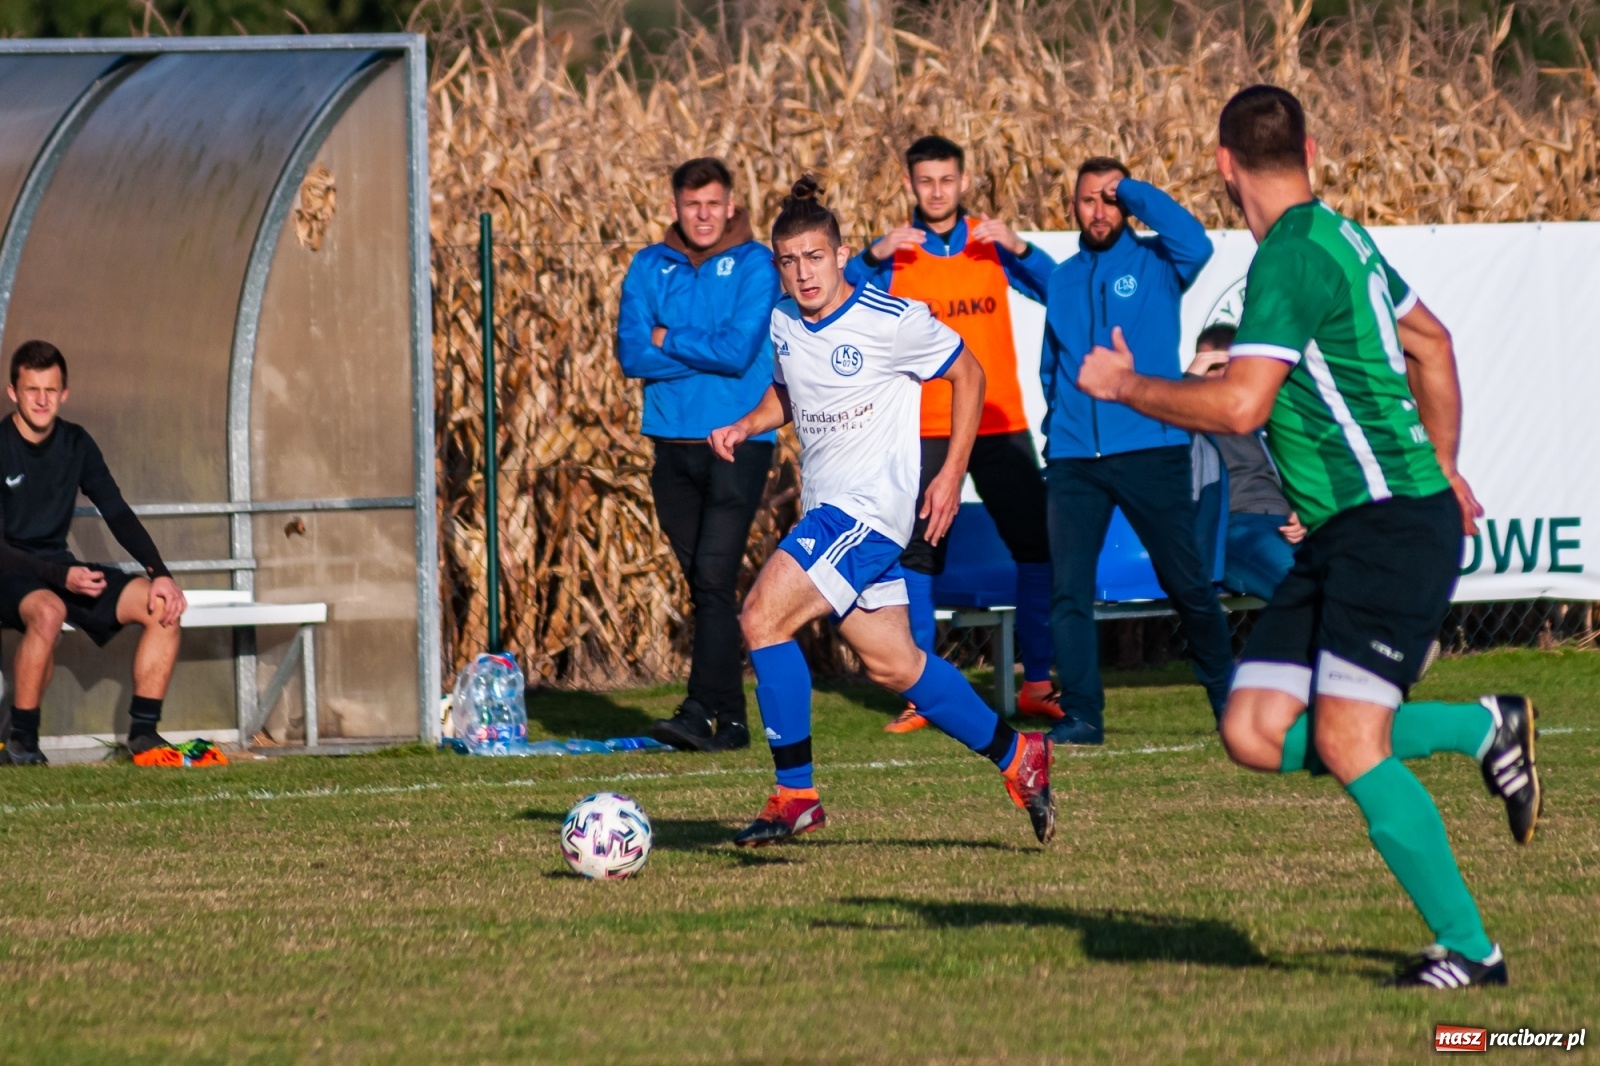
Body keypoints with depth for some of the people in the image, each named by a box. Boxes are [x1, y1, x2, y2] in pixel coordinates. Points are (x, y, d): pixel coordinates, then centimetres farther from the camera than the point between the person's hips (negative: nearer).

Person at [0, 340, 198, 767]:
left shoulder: (75, 444, 4)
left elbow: (118, 514, 5)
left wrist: (160, 574, -11)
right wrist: (63, 578, -30)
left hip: (59, 568, 6)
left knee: (161, 606, -12)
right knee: (48, 612, -40)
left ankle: (143, 735, -8)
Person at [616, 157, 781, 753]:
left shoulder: (754, 265, -1)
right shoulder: (650, 268, 10)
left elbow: (740, 350, -13)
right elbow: (631, 354, -2)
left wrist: (666, 339, -3)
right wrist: (706, 353, -9)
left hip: (738, 442, -5)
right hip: (673, 443, 5)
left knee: (714, 579, -15)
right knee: (703, 584, 7)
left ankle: (703, 712, -20)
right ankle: (731, 717, 11)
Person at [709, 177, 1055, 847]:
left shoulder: (891, 322, -14)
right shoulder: (783, 324, 6)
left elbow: (967, 373, -2)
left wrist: (952, 474, -5)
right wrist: (746, 426, 6)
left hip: (870, 508, -8)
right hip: (825, 510, 8)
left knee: (763, 615, -20)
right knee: (893, 666, 13)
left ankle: (795, 795, -14)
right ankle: (1017, 758, 30)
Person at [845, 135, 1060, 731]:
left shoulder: (991, 244, 5)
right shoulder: (896, 252, 2)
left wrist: (1019, 249, -21)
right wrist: (873, 256, -29)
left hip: (999, 424, 1)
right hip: (923, 430, -1)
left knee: (1038, 546, -2)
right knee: (916, 557, -3)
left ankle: (1037, 683, 8)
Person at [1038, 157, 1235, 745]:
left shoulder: (1155, 263, 3)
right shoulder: (1062, 280, 16)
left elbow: (1194, 242, -20)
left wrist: (1131, 190, -11)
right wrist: (1060, 422, 13)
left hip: (1151, 449, -4)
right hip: (1074, 459, 4)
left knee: (1187, 583, 2)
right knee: (1068, 589, -4)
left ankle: (1228, 695, 17)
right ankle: (1081, 713, 1)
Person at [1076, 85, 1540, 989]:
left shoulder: (1294, 257, -15)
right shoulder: (1340, 238, 15)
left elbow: (1239, 405, -22)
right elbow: (1431, 343, 27)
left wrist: (1126, 386, -8)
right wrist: (1440, 467, 35)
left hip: (1392, 525, -10)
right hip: (1341, 537, 10)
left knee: (1347, 745, -15)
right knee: (1258, 734, 3)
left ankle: (1471, 948, -8)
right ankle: (1482, 729, 15)